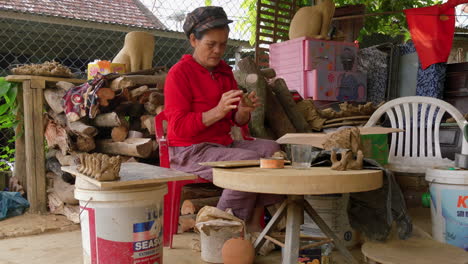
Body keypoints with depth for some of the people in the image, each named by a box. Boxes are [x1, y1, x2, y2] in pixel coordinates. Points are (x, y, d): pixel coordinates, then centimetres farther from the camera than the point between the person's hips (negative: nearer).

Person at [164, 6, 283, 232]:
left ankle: (253, 224, -7)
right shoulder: (179, 73, -8)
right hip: (189, 151, -8)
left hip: (223, 143, 8)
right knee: (250, 160, -27)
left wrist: (244, 110, -11)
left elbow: (238, 121, 13)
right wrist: (218, 111, -26)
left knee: (273, 149, -8)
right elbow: (179, 127, -16)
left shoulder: (224, 71, 13)